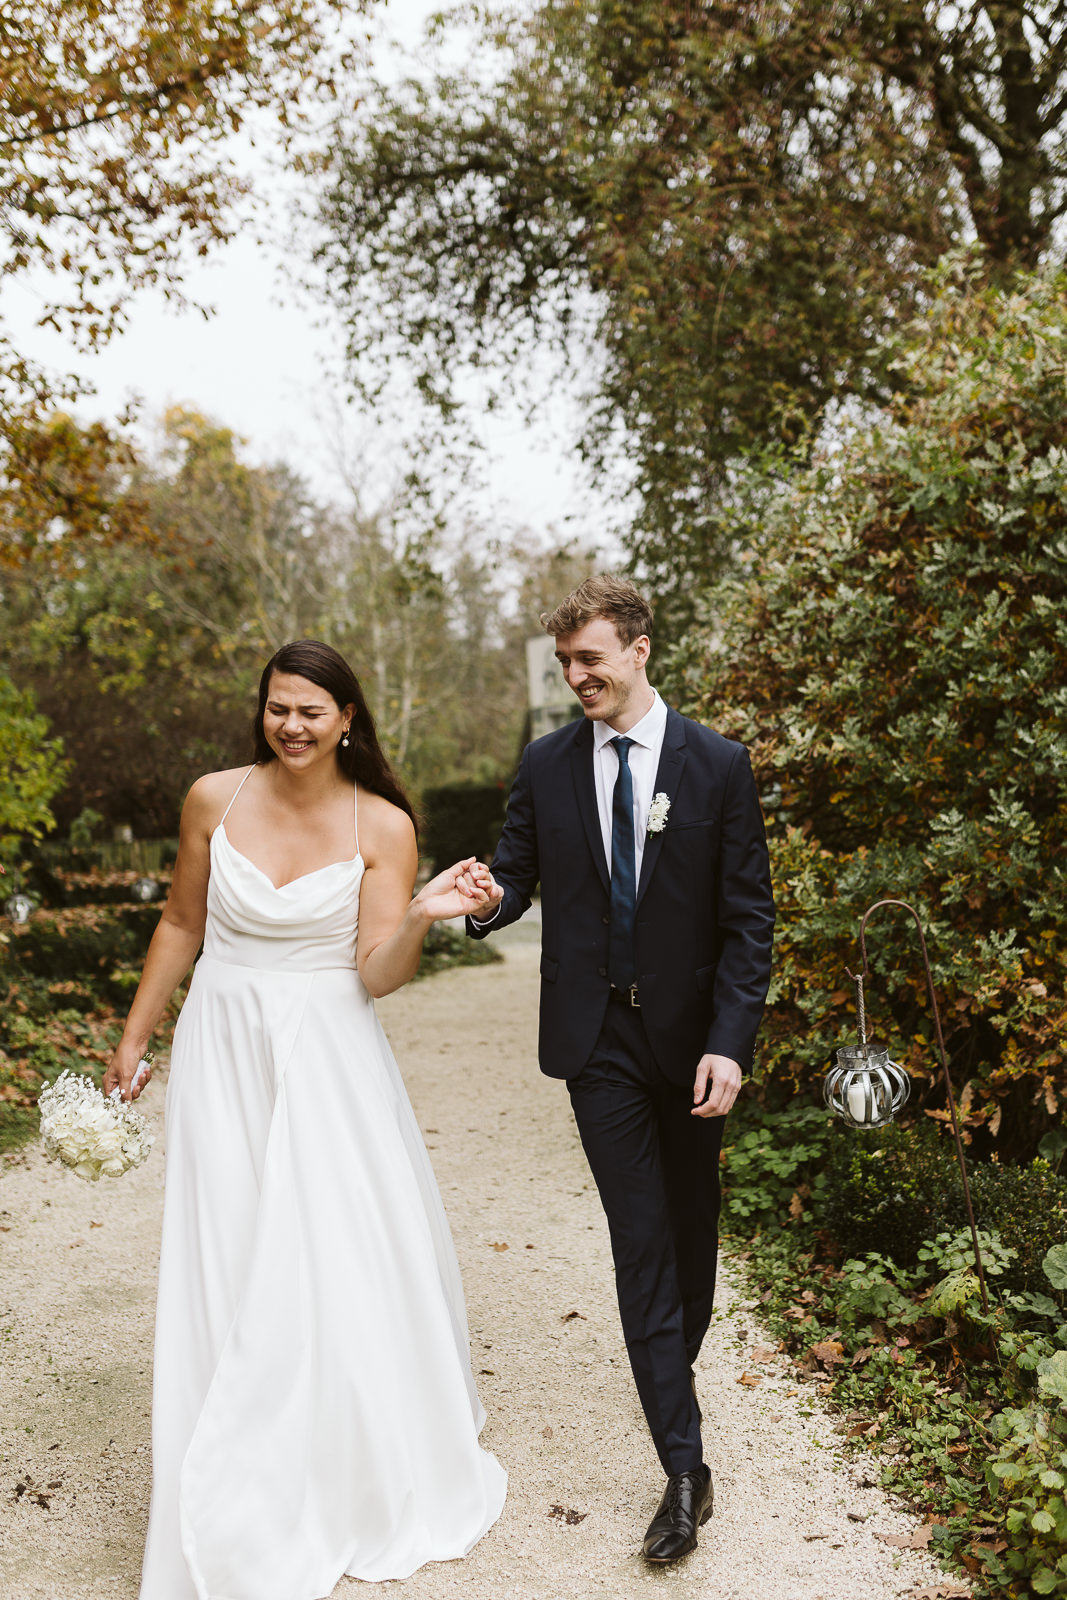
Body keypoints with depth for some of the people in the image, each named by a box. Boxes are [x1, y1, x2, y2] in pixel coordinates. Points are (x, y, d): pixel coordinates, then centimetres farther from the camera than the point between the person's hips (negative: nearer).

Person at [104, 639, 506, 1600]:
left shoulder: (382, 826, -7)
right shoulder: (214, 801, -2)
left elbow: (378, 975, -9)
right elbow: (182, 925, 10)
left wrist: (421, 916, -28)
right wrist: (133, 1037, 15)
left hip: (329, 1057, -1)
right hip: (224, 1052, 1)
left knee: (349, 1259, 4)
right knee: (229, 1268, 5)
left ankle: (369, 1476, 30)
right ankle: (245, 1511, 22)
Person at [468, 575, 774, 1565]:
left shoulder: (718, 766, -6)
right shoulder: (546, 766, 0)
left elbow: (747, 918, -6)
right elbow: (516, 873, 4)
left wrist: (730, 1043, -14)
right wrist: (484, 901, -21)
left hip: (691, 1036, 0)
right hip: (597, 1038, 0)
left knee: (692, 1223, 18)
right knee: (639, 1242, 0)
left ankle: (679, 1362, 47)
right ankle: (684, 1469, 7)